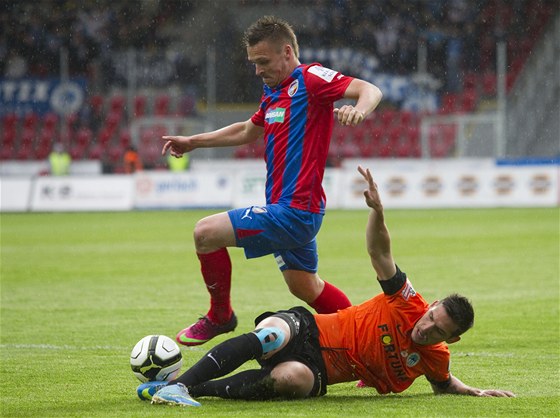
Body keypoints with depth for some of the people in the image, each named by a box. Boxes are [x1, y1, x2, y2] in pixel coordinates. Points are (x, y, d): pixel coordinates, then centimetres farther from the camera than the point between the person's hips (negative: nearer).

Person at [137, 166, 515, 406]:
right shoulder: (408, 303, -6)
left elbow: (444, 384, 24)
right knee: (269, 337, -39)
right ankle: (177, 384, -44)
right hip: (306, 330, -1)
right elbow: (379, 251, -10)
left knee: (294, 379, -38)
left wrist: (477, 392, 4)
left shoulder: (434, 359, 2)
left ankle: (193, 389, -33)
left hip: (318, 371, 1)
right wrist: (378, 210, -29)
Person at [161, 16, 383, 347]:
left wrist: (358, 110, -45)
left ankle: (220, 316, 3)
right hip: (292, 211, 10)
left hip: (295, 211, -10)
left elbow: (370, 90, -24)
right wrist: (193, 142, 33)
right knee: (307, 288, 19)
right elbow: (246, 132, 33)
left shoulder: (310, 78, -12)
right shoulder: (274, 94, 16)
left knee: (206, 232, -14)